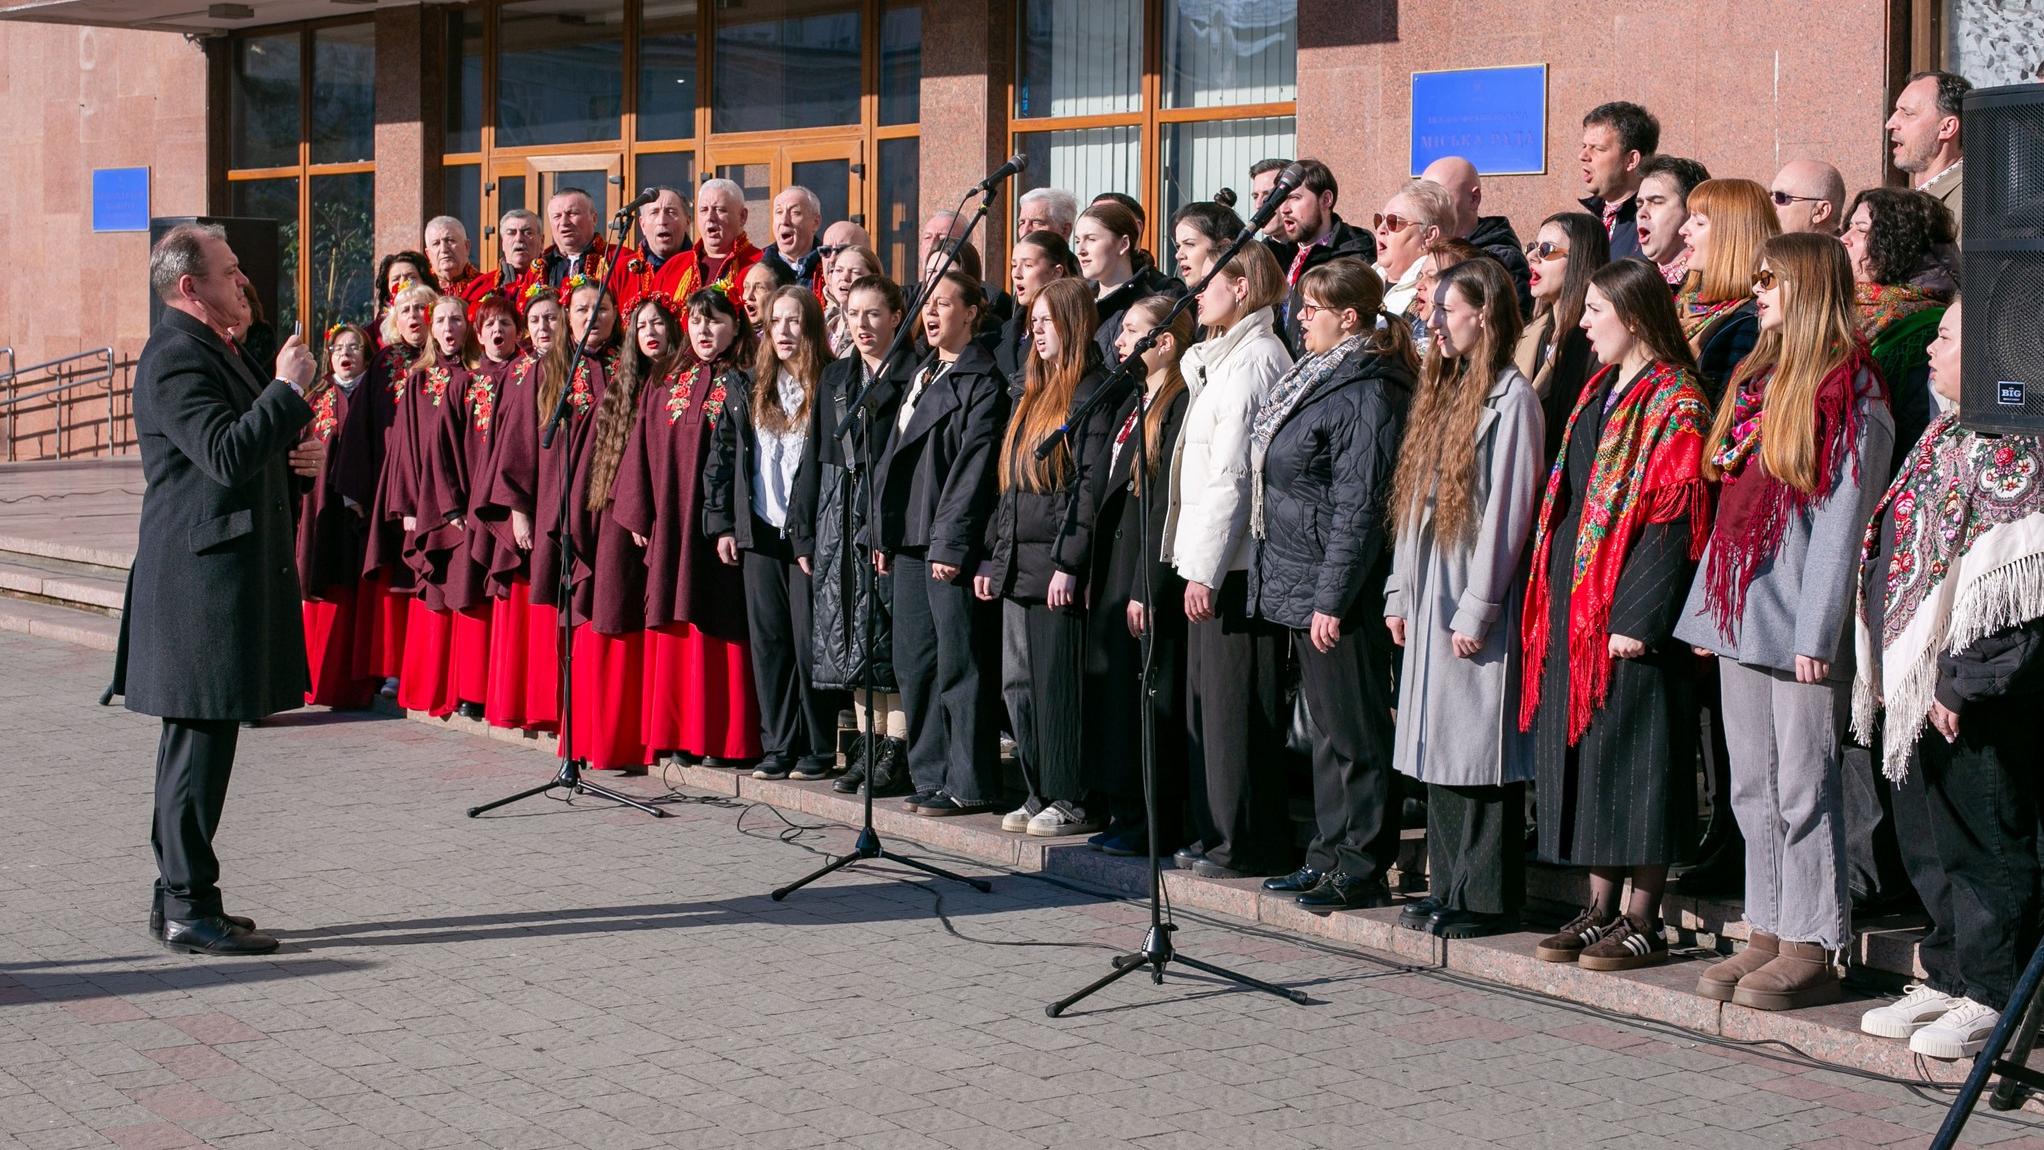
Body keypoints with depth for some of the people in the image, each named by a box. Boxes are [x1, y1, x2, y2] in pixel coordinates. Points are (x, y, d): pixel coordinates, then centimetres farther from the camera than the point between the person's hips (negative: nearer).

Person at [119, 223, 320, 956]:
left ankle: (178, 896, 22)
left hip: (222, 575, 11)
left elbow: (243, 451, 28)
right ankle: (189, 910, -1)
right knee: (201, 744, -6)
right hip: (202, 580, -11)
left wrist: (294, 456, 9)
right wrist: (289, 389, -20)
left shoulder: (209, 348, 18)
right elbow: (227, 457, -27)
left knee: (197, 743, 15)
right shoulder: (176, 356, -16)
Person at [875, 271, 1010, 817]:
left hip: (952, 545, -9)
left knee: (959, 664, -5)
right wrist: (883, 532, 13)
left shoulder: (983, 381, -6)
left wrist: (950, 543, -17)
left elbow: (973, 468, -13)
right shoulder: (921, 376, 20)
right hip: (910, 541, 9)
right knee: (914, 664, 10)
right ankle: (931, 777, 17)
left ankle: (968, 784, 0)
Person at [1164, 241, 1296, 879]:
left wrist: (1206, 569, -19)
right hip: (1210, 561, 10)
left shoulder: (1256, 357, -12)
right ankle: (1216, 833, 18)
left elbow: (1234, 473, -17)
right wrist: (1195, 563, 16)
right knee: (1207, 700, 12)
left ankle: (1250, 844, 0)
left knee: (1236, 705, -6)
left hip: (1235, 563, -10)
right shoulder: (1220, 358, 19)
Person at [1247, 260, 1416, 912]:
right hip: (1302, 587, 10)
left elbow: (1358, 508, -20)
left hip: (1337, 591, -10)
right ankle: (1329, 855, 24)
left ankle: (1362, 870, 4)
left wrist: (1331, 598, -21)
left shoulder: (1365, 393, -16)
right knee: (1327, 725, 16)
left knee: (1353, 732, -3)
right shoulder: (1316, 378, 15)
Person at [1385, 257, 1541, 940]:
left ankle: (1487, 900, 0)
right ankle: (1449, 890, 17)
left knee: (1480, 749, -5)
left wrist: (1478, 607, -17)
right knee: (1439, 747, 10)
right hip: (1430, 599, 9)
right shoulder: (1443, 392, 16)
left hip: (1476, 606, -9)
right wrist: (1401, 593, 14)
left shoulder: (1511, 398, -10)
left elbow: (1506, 509, -15)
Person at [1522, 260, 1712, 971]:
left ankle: (1643, 922, 5)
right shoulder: (1599, 392, 16)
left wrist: (1638, 616, -20)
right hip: (1575, 609, 9)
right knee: (1585, 754, 11)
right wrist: (1550, 600, 13)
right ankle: (1600, 910, 19)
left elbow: (1674, 519, -16)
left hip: (1628, 616, -9)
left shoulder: (1675, 403, -10)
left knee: (1634, 759, -3)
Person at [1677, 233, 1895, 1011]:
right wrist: (1708, 607, 13)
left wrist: (1816, 632, -17)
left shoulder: (1850, 393, -9)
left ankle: (1812, 948, 3)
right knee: (1753, 788, 10)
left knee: (1802, 785, -3)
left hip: (1798, 624, -8)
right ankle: (1768, 935, 17)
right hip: (1741, 614, 8)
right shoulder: (1755, 378, 16)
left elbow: (1840, 522, -13)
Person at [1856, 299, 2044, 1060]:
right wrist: (1885, 669, 19)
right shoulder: (1946, 436, 15)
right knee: (1928, 844, 16)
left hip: (1970, 700, -10)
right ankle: (1947, 980, 27)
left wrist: (1965, 682, -22)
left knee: (1982, 844, -1)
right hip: (1914, 685, 10)